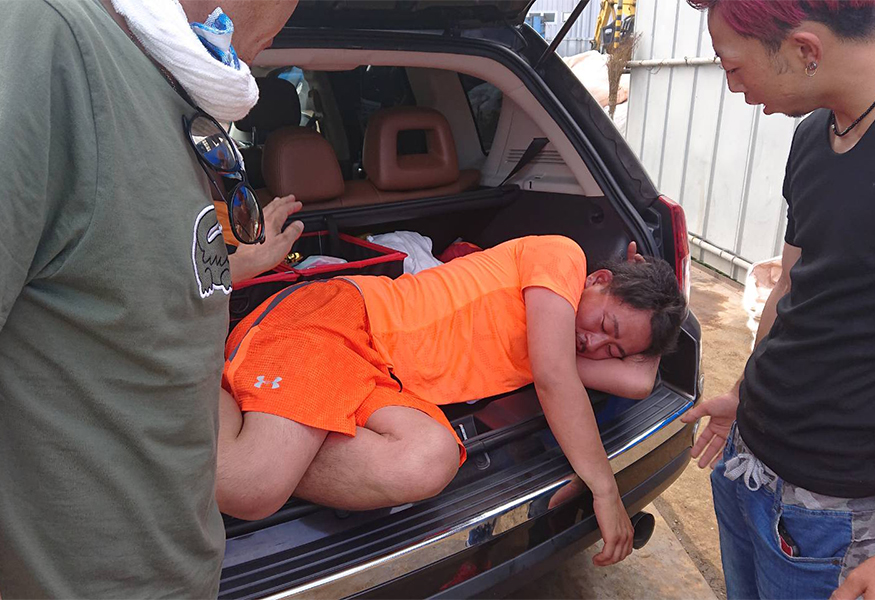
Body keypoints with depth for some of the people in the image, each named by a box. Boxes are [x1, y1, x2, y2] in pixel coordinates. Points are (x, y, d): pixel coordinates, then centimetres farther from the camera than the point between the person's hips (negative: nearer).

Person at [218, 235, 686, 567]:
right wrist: (605, 489, -6)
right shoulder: (561, 254, -2)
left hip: (383, 379, 8)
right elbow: (553, 378, -11)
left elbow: (639, 382, 14)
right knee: (249, 492, -29)